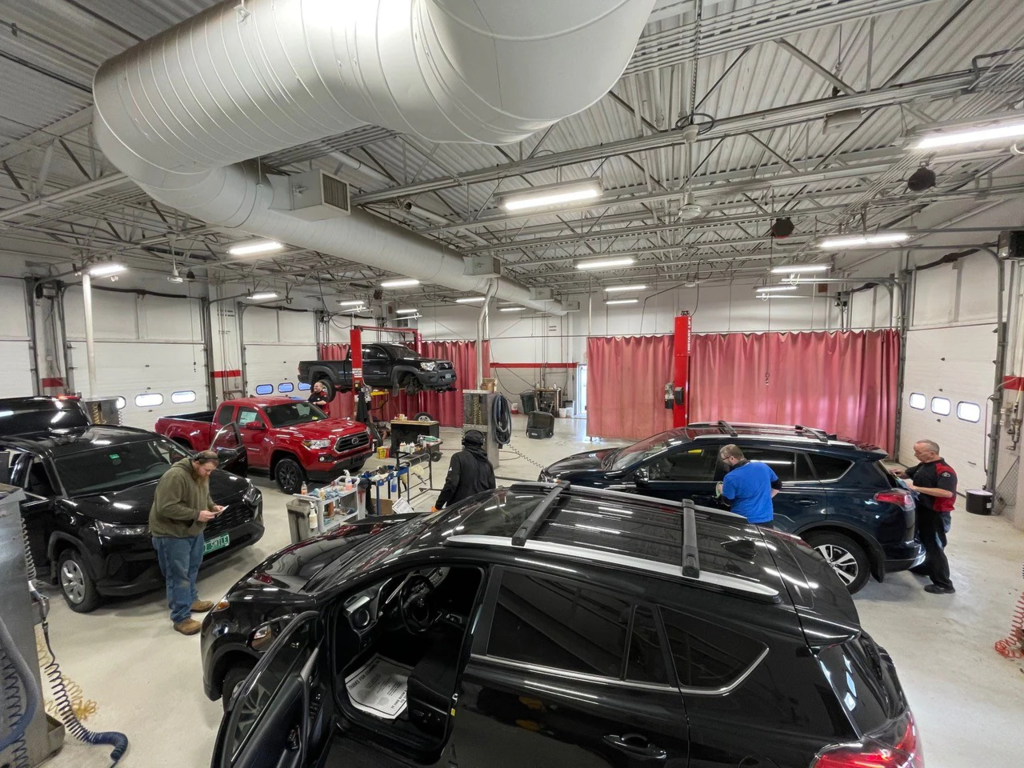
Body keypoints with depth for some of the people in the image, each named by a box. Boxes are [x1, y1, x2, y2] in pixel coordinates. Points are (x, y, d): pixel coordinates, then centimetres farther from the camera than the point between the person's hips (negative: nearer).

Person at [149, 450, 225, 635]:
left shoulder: (201, 476, 3)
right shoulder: (175, 476, -27)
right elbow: (166, 507, -28)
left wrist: (212, 506, -3)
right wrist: (196, 514, -27)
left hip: (194, 531, 9)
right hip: (172, 534, -9)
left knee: (192, 569, 22)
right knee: (178, 575, -1)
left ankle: (191, 600, 40)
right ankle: (181, 618, 9)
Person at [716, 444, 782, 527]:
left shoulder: (731, 477, -18)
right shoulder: (763, 467, -2)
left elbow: (727, 501, -9)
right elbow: (777, 486, 13)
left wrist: (722, 491, 11)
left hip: (743, 522, -5)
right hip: (766, 519, 5)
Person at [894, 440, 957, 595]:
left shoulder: (944, 470, -21)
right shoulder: (923, 465, 6)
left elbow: (947, 492, -33)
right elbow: (909, 473, 22)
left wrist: (917, 488, -33)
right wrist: (900, 473, -1)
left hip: (936, 515, -9)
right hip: (923, 511, 9)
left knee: (935, 548, -3)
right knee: (924, 542, 24)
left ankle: (944, 585, 6)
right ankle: (926, 568, 41)